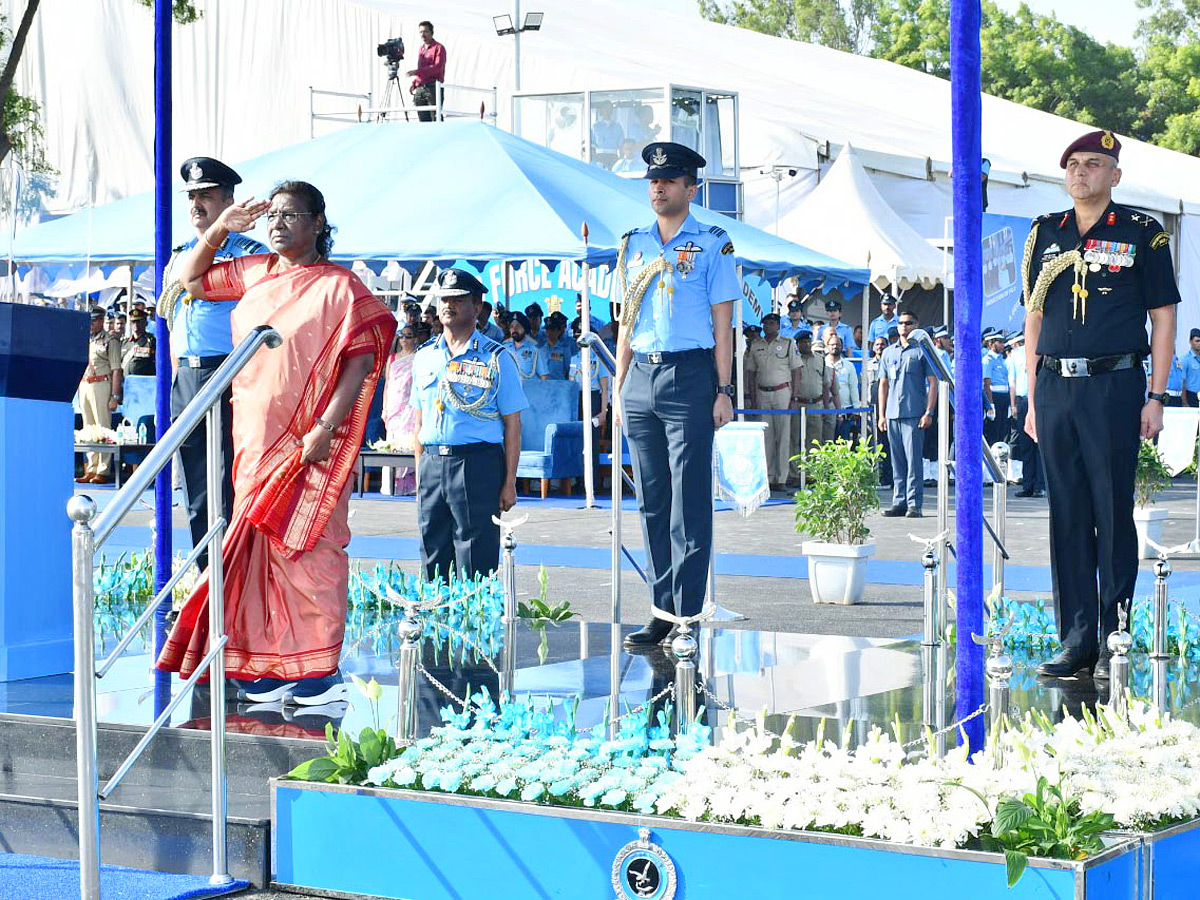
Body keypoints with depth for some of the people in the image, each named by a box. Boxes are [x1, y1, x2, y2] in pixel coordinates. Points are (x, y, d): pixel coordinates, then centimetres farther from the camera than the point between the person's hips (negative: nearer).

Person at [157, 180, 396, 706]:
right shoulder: (255, 275, 13)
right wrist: (221, 228, 10)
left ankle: (319, 670, -2)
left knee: (308, 549, -6)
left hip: (307, 445, -6)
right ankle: (269, 666, 12)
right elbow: (190, 278, 25)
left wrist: (325, 428, -18)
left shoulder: (338, 286, -6)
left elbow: (362, 360, -11)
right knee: (261, 548, 7)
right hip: (255, 440, 6)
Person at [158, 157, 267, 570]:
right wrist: (177, 381, 18)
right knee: (196, 495, 8)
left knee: (231, 490, -9)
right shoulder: (180, 256, 19)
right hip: (186, 378, 7)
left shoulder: (249, 254, -2)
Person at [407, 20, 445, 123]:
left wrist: (417, 71, -22)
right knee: (423, 121, 3)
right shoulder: (420, 49, 21)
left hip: (432, 88, -7)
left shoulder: (438, 48, -3)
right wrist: (414, 83, 13)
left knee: (436, 118, -9)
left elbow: (438, 67, -16)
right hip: (419, 89, 7)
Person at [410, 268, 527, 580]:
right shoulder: (424, 358, 14)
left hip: (478, 464, -4)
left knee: (476, 565, -5)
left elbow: (512, 424, -2)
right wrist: (420, 477, 12)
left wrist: (509, 482, -7)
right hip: (432, 464, 4)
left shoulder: (496, 358, 1)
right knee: (433, 562, 7)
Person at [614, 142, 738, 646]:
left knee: (689, 502, -6)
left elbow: (722, 322, -2)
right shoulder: (634, 245, 15)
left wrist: (723, 390, -8)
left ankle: (688, 616, -4)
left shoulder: (712, 245, 1)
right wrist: (621, 386, 12)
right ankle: (662, 611, 11)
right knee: (651, 501, 6)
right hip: (640, 376, 5)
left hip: (689, 376, -5)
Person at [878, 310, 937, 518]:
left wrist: (929, 412, -8)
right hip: (892, 414, 5)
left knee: (914, 460, -7)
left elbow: (933, 383, 0)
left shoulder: (921, 351, 3)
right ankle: (899, 502, 11)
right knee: (897, 461, 7)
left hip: (914, 414, -5)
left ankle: (914, 504, -5)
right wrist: (882, 414, 12)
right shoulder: (889, 352, 17)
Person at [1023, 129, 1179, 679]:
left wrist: (1155, 396, -5)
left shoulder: (1141, 232, 2)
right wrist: (1033, 399, 9)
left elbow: (1163, 318, 1)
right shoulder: (1045, 234, 13)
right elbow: (1034, 319, 15)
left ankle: (1115, 642, 4)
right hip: (1055, 386, 4)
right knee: (1066, 514, 5)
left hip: (1113, 385, -4)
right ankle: (1076, 639, 11)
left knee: (1113, 514, -2)